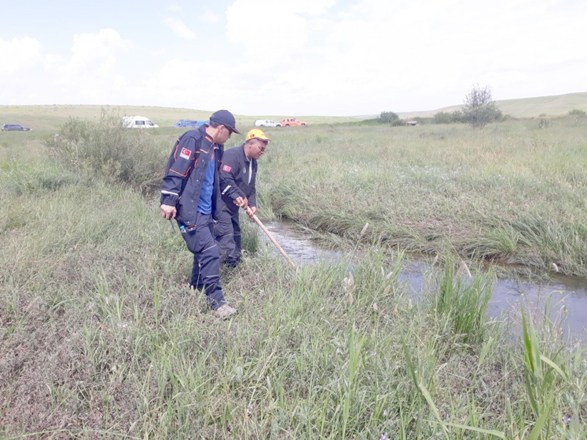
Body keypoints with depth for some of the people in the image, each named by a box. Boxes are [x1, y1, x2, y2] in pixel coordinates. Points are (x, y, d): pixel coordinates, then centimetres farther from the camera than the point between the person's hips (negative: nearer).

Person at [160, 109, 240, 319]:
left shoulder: (216, 147, 15)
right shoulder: (192, 139, -13)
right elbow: (175, 171, -19)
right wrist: (169, 201, -23)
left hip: (205, 210, 9)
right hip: (189, 210, -9)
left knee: (203, 253, 16)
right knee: (210, 252, -11)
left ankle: (195, 290, 33)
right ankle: (216, 302, -2)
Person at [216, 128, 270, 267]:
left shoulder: (253, 163, 11)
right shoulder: (232, 155, -20)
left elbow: (250, 187, 14)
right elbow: (224, 179, -29)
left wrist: (252, 205, 1)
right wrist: (238, 196, -28)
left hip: (232, 205, 10)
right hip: (220, 202, -10)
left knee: (235, 234, 16)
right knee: (226, 234, -14)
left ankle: (235, 263, 27)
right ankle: (230, 263, -12)